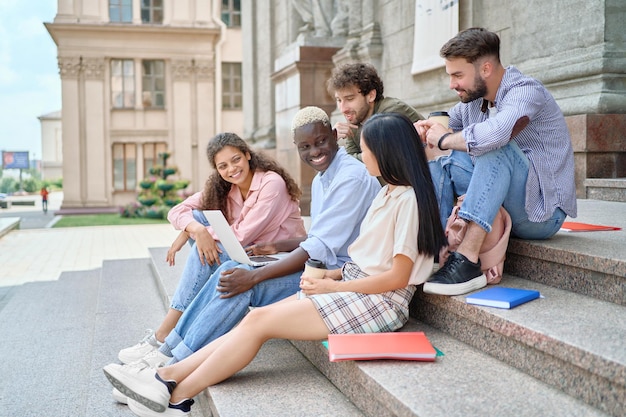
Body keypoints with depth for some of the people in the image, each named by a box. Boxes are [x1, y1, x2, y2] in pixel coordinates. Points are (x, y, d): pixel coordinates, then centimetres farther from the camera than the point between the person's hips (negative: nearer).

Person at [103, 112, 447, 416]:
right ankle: (167, 376, -6)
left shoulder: (409, 199, -13)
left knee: (259, 321, -15)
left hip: (381, 300, -8)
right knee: (256, 318, -6)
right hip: (354, 284, 8)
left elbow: (398, 277, -17)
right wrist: (331, 275, 2)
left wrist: (331, 287, -12)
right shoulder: (387, 192, 16)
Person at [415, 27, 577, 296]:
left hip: (543, 211, -7)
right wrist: (423, 130, -9)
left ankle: (467, 261, -38)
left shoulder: (525, 91, -16)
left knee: (496, 148, -31)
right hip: (502, 212, 8)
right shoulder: (472, 100, 7)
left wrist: (445, 140, -21)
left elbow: (496, 133, -37)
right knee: (439, 166, -4)